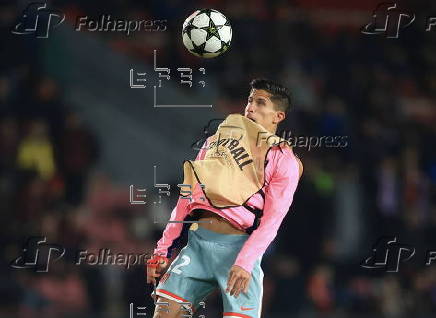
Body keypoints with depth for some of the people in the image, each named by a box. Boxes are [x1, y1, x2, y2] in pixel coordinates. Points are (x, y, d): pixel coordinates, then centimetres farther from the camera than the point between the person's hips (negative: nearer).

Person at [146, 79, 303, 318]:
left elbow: (271, 220, -4)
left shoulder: (284, 161, 7)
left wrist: (244, 263, -18)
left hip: (239, 246, -4)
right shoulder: (217, 141, 21)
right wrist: (163, 251, 13)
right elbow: (187, 198, 20)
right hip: (197, 240, 4)